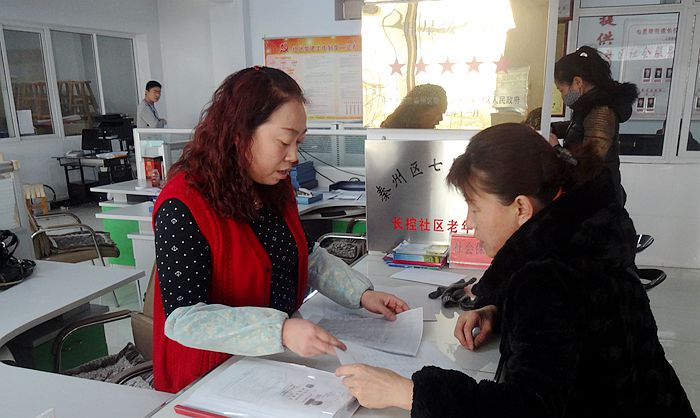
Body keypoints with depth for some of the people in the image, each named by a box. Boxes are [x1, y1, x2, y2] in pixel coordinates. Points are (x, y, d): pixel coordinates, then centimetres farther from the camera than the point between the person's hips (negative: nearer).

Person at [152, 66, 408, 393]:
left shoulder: (276, 187, 3)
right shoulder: (182, 206, -20)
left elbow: (306, 255, 15)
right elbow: (183, 317, -23)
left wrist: (361, 293, 3)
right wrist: (280, 332, -34)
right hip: (208, 381, -6)